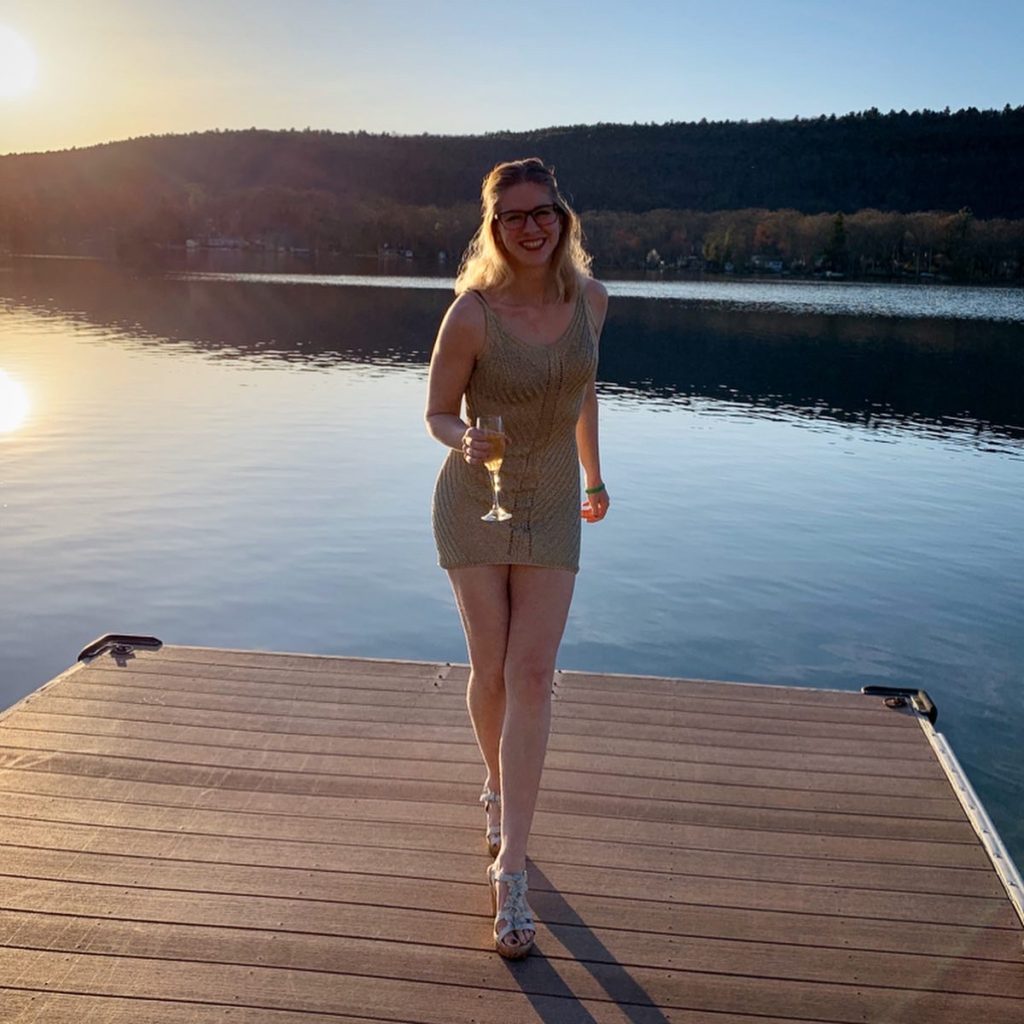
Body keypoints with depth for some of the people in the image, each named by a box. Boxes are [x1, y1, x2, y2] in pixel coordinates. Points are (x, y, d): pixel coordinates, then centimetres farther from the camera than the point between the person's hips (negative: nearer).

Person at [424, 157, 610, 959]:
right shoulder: (473, 312, -16)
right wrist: (464, 441, -30)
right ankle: (499, 787, 39)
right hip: (475, 503, -2)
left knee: (533, 676, -6)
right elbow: (437, 412, -7)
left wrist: (594, 475, 22)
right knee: (492, 671, 6)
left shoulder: (590, 299, -4)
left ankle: (511, 869, 0)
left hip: (552, 509, 2)